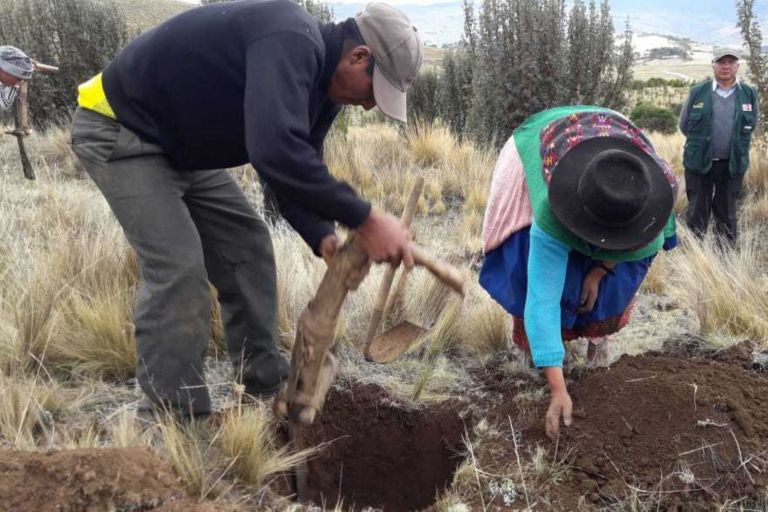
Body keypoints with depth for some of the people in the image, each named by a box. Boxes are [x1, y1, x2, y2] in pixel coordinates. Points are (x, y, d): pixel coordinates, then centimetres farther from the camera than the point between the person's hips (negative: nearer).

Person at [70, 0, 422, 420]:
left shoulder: (320, 80, 0)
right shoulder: (291, 42, -32)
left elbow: (297, 167, 3)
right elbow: (276, 152, -47)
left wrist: (322, 237, -16)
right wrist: (365, 220, -43)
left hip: (180, 144, 10)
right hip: (118, 130, -10)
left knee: (246, 246, 7)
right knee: (178, 267, -17)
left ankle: (267, 387, 17)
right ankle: (177, 420, -6)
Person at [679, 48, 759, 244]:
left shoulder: (749, 95, 1)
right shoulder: (697, 93, -3)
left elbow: (750, 127, 14)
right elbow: (684, 125, 8)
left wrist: (736, 146, 13)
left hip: (733, 163, 1)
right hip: (699, 162, -1)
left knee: (727, 211, 11)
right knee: (697, 211, 6)